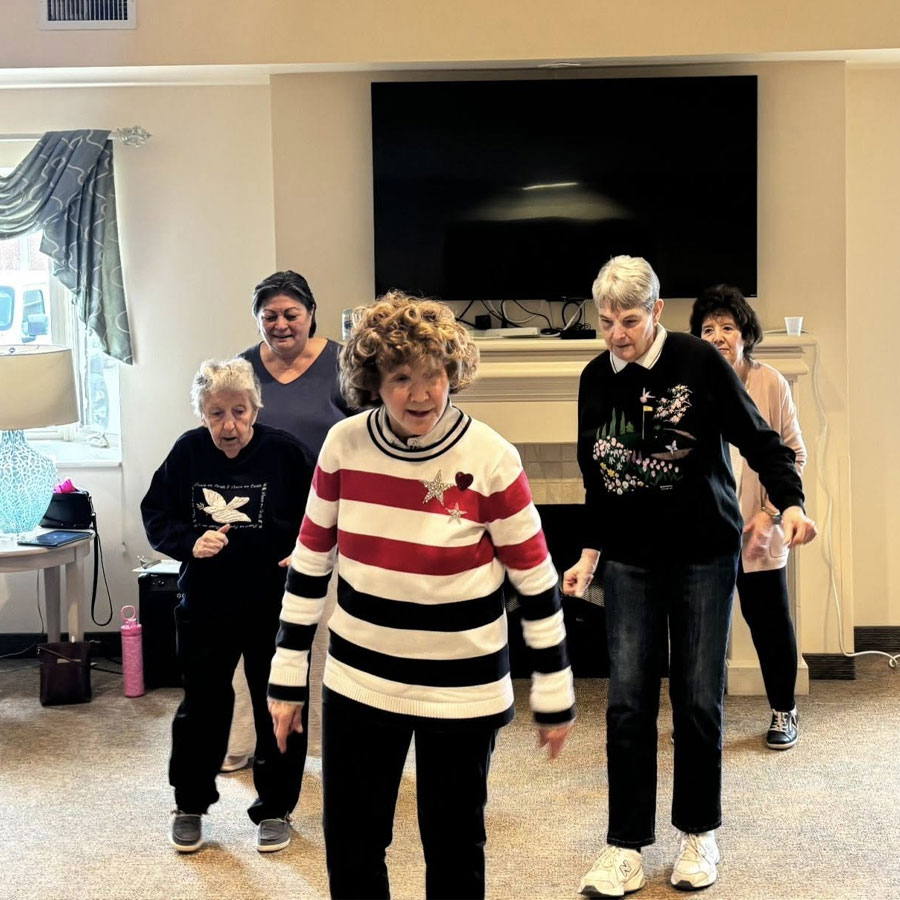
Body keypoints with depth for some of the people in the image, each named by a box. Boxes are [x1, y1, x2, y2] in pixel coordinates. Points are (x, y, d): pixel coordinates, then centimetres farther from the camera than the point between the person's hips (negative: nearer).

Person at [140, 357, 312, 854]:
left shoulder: (284, 451, -12)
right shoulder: (188, 451, -7)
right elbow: (155, 513, 1)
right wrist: (189, 542, -17)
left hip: (274, 605, -1)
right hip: (205, 603, 1)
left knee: (278, 708, 9)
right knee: (202, 706, 12)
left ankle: (275, 808, 27)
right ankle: (189, 805, 30)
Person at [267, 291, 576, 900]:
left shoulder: (490, 458, -16)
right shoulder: (344, 445, -7)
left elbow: (537, 582, -9)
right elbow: (310, 563, 3)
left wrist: (555, 696, -5)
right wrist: (287, 678, 5)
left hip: (461, 688, -3)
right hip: (360, 681, 3)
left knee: (455, 844, 11)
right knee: (350, 844, 12)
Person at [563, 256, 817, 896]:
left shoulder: (699, 362, -10)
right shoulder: (596, 380, 2)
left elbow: (759, 440, -10)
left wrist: (790, 503, -25)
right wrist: (591, 554, 9)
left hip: (704, 554, -3)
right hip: (631, 560, 3)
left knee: (699, 698, 3)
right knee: (628, 699, -1)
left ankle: (699, 833, 23)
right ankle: (626, 848, 8)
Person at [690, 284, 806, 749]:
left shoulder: (770, 384, -7)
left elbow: (794, 455, -3)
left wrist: (770, 513, -11)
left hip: (757, 534, 0)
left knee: (770, 624, 9)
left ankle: (784, 712, 29)